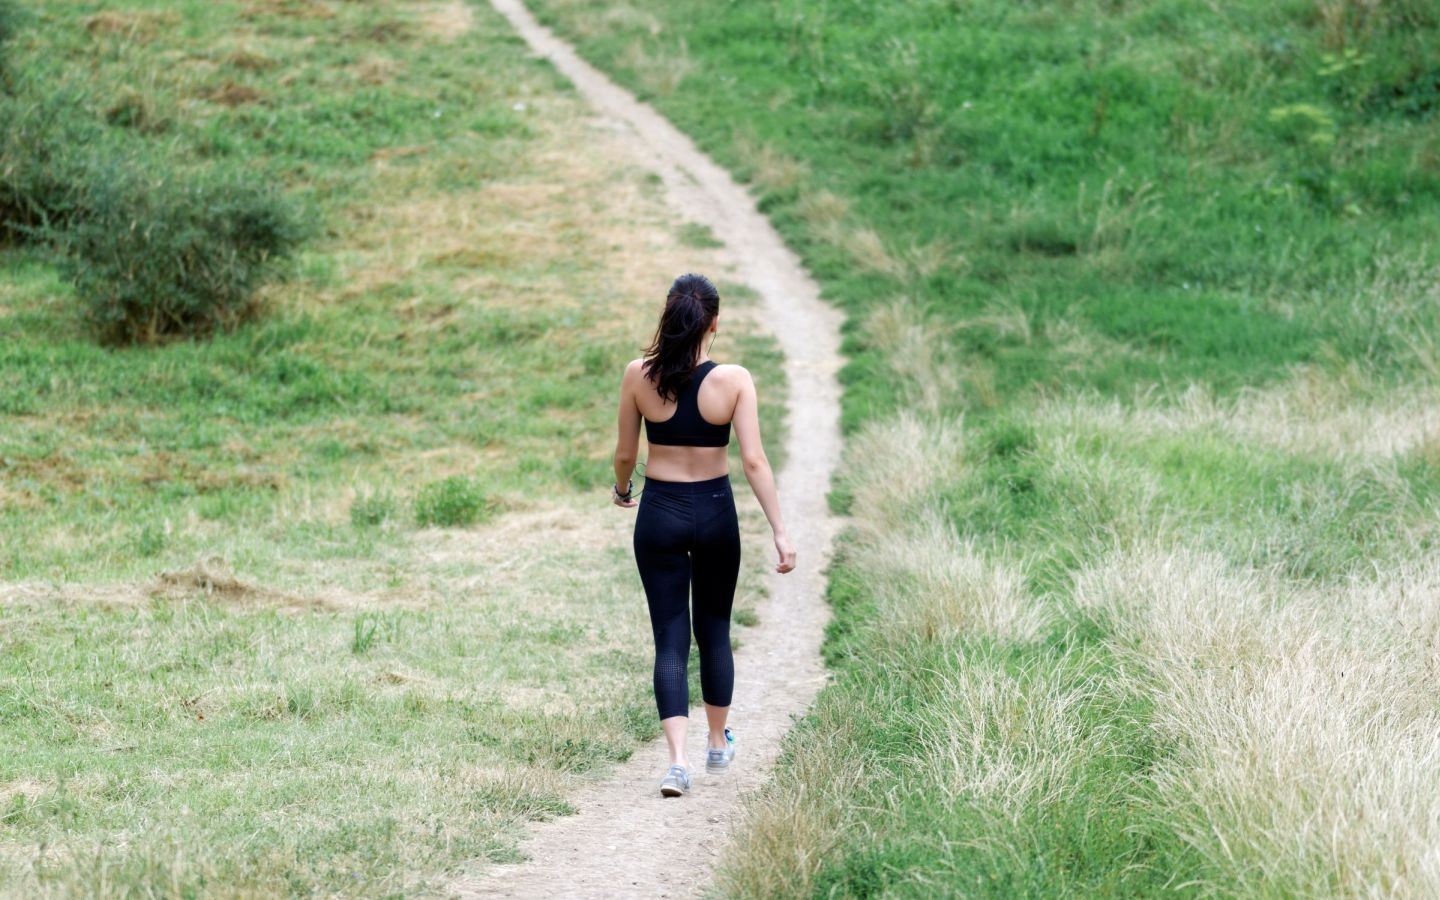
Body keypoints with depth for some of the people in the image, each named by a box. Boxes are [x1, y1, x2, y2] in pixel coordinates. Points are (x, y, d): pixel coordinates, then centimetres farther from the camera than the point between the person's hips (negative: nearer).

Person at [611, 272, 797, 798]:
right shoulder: (733, 380, -12)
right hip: (714, 511, 0)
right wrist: (780, 532, -10)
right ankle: (718, 745, 34)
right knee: (714, 630, 20)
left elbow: (625, 453, 1)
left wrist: (622, 491, 23)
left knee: (670, 637, 1)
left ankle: (677, 759, -14)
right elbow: (754, 460, -14)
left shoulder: (639, 375, -8)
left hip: (659, 513, 0)